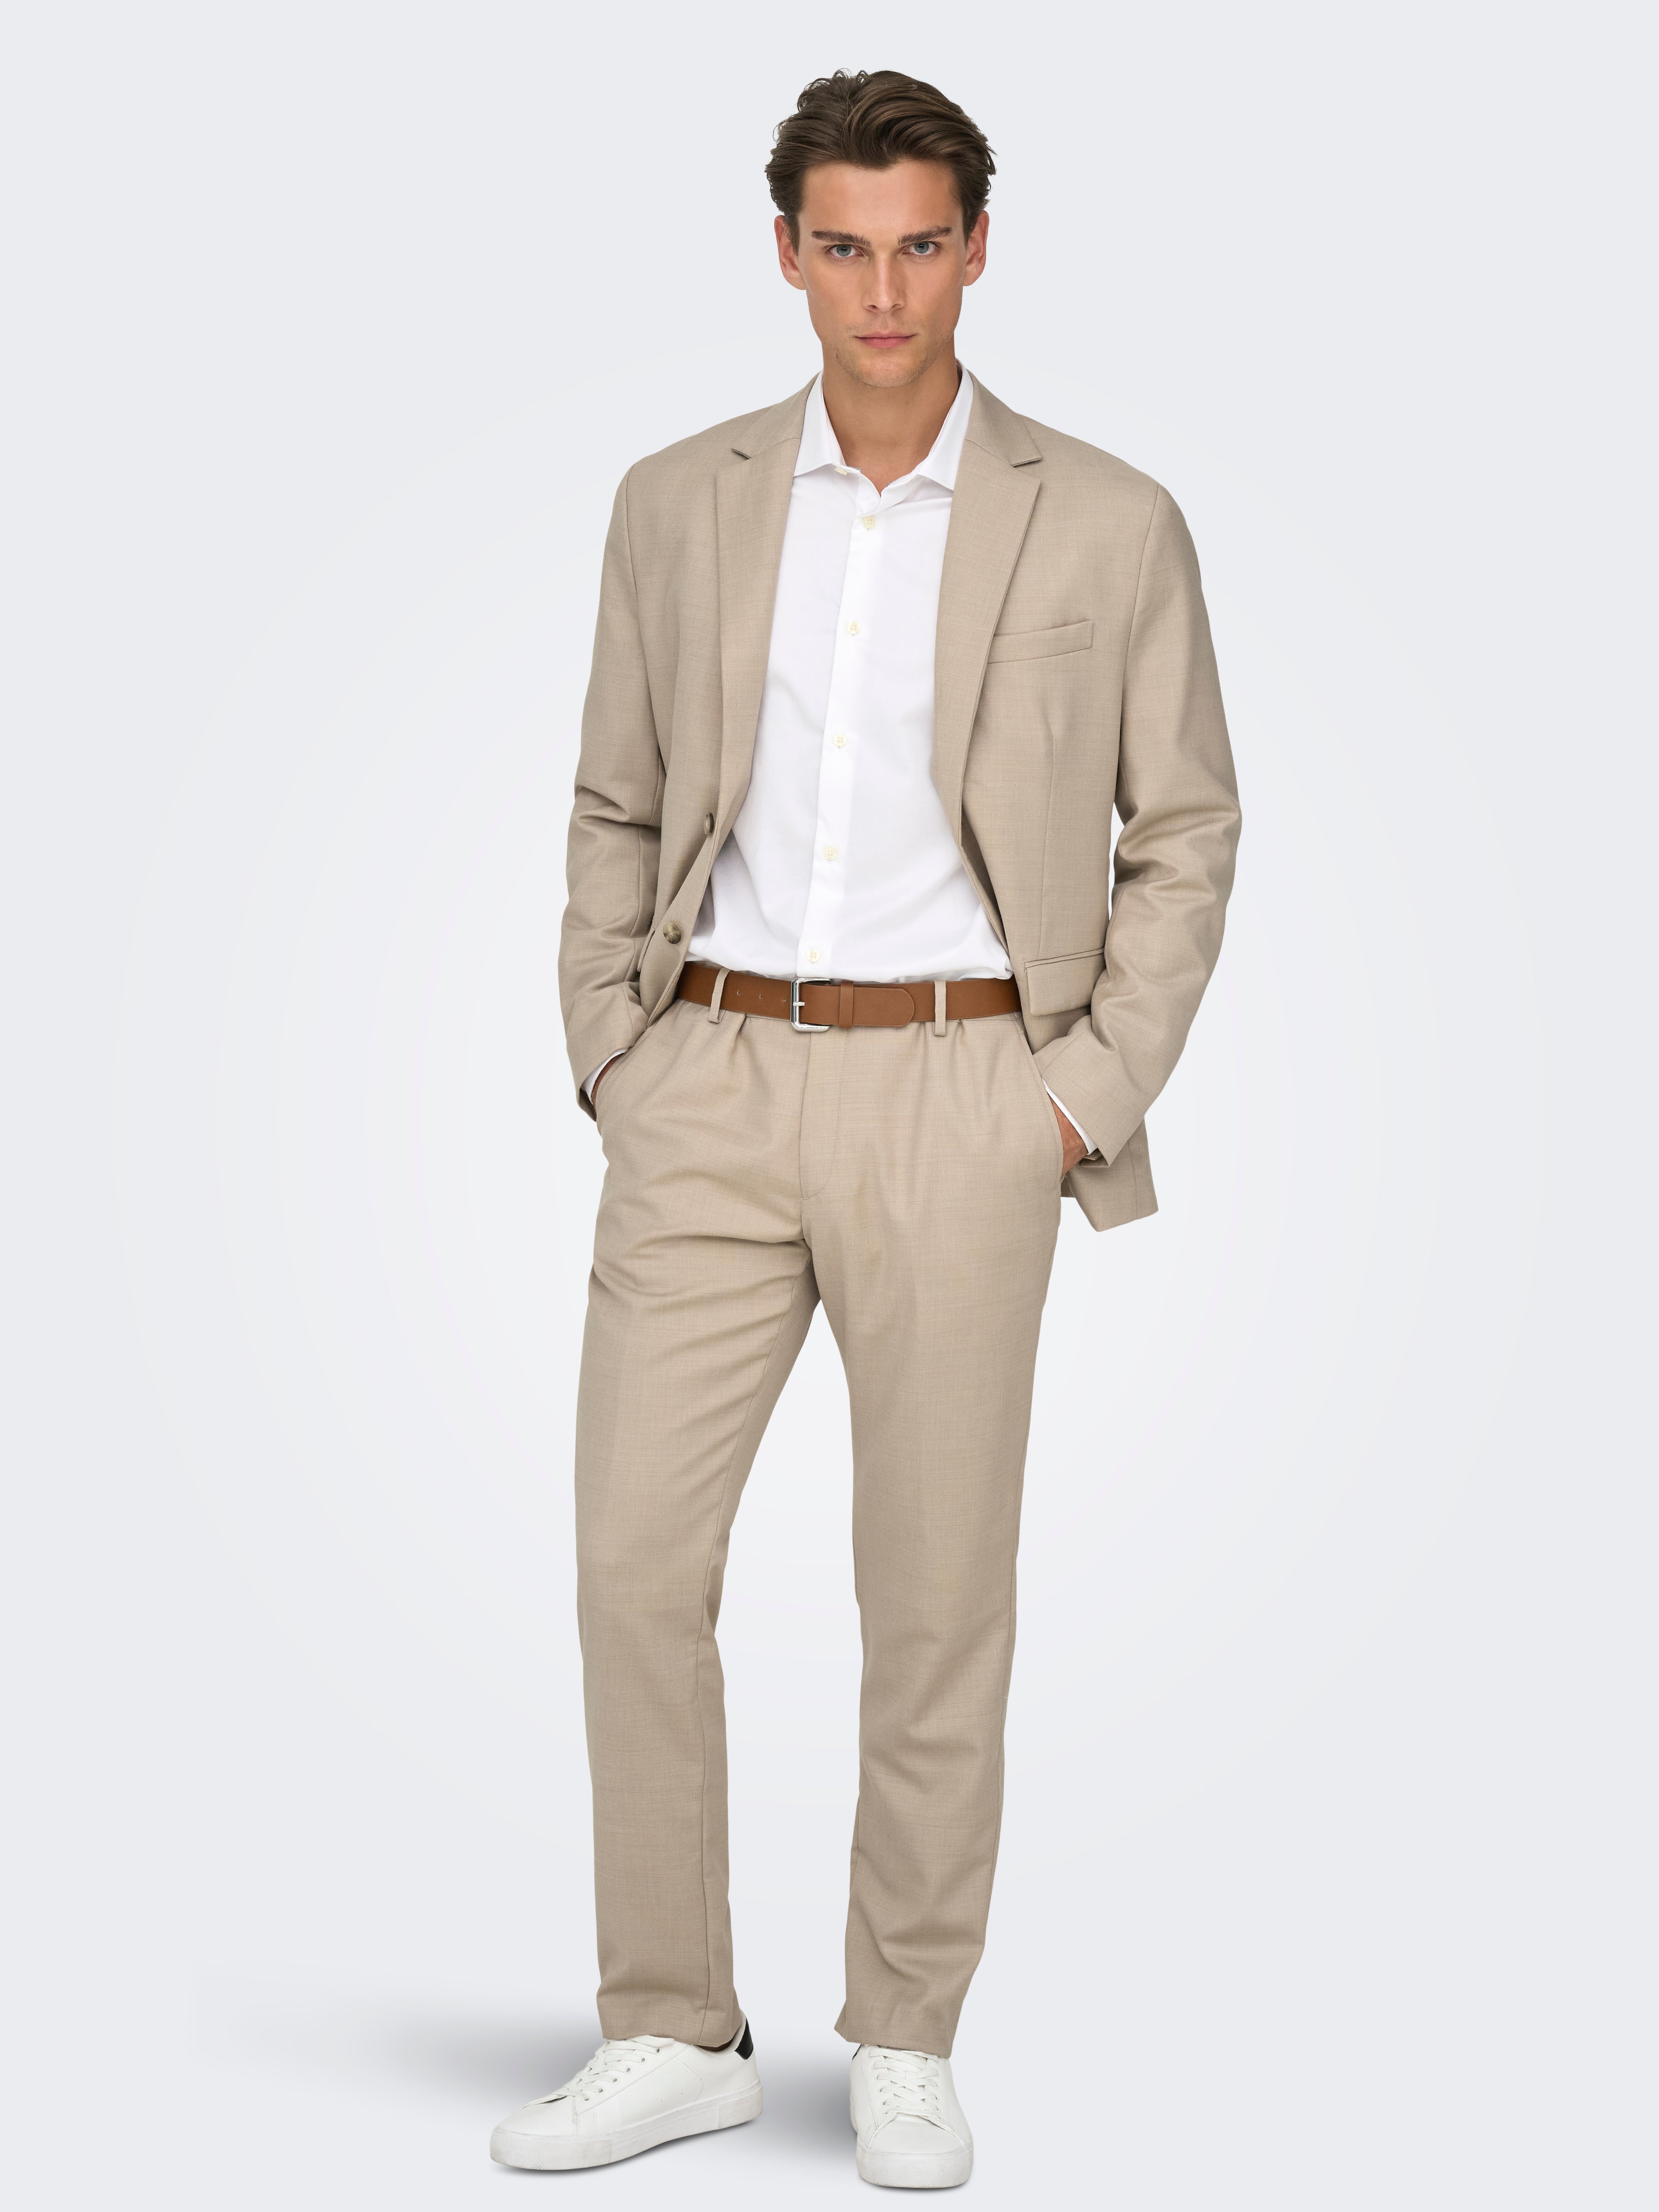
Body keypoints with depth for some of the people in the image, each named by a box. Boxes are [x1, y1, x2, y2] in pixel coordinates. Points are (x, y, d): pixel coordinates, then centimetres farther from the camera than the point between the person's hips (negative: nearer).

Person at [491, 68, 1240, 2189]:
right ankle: (671, 2034, 14)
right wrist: (612, 1070, 4)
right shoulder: (679, 504, 7)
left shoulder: (1109, 526, 0)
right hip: (713, 1087, 3)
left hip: (955, 1096, -2)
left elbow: (1185, 835, 4)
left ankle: (905, 2049, 19)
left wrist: (1089, 1103, -4)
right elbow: (618, 812, 13)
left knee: (935, 1595, 3)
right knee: (633, 1560, 0)